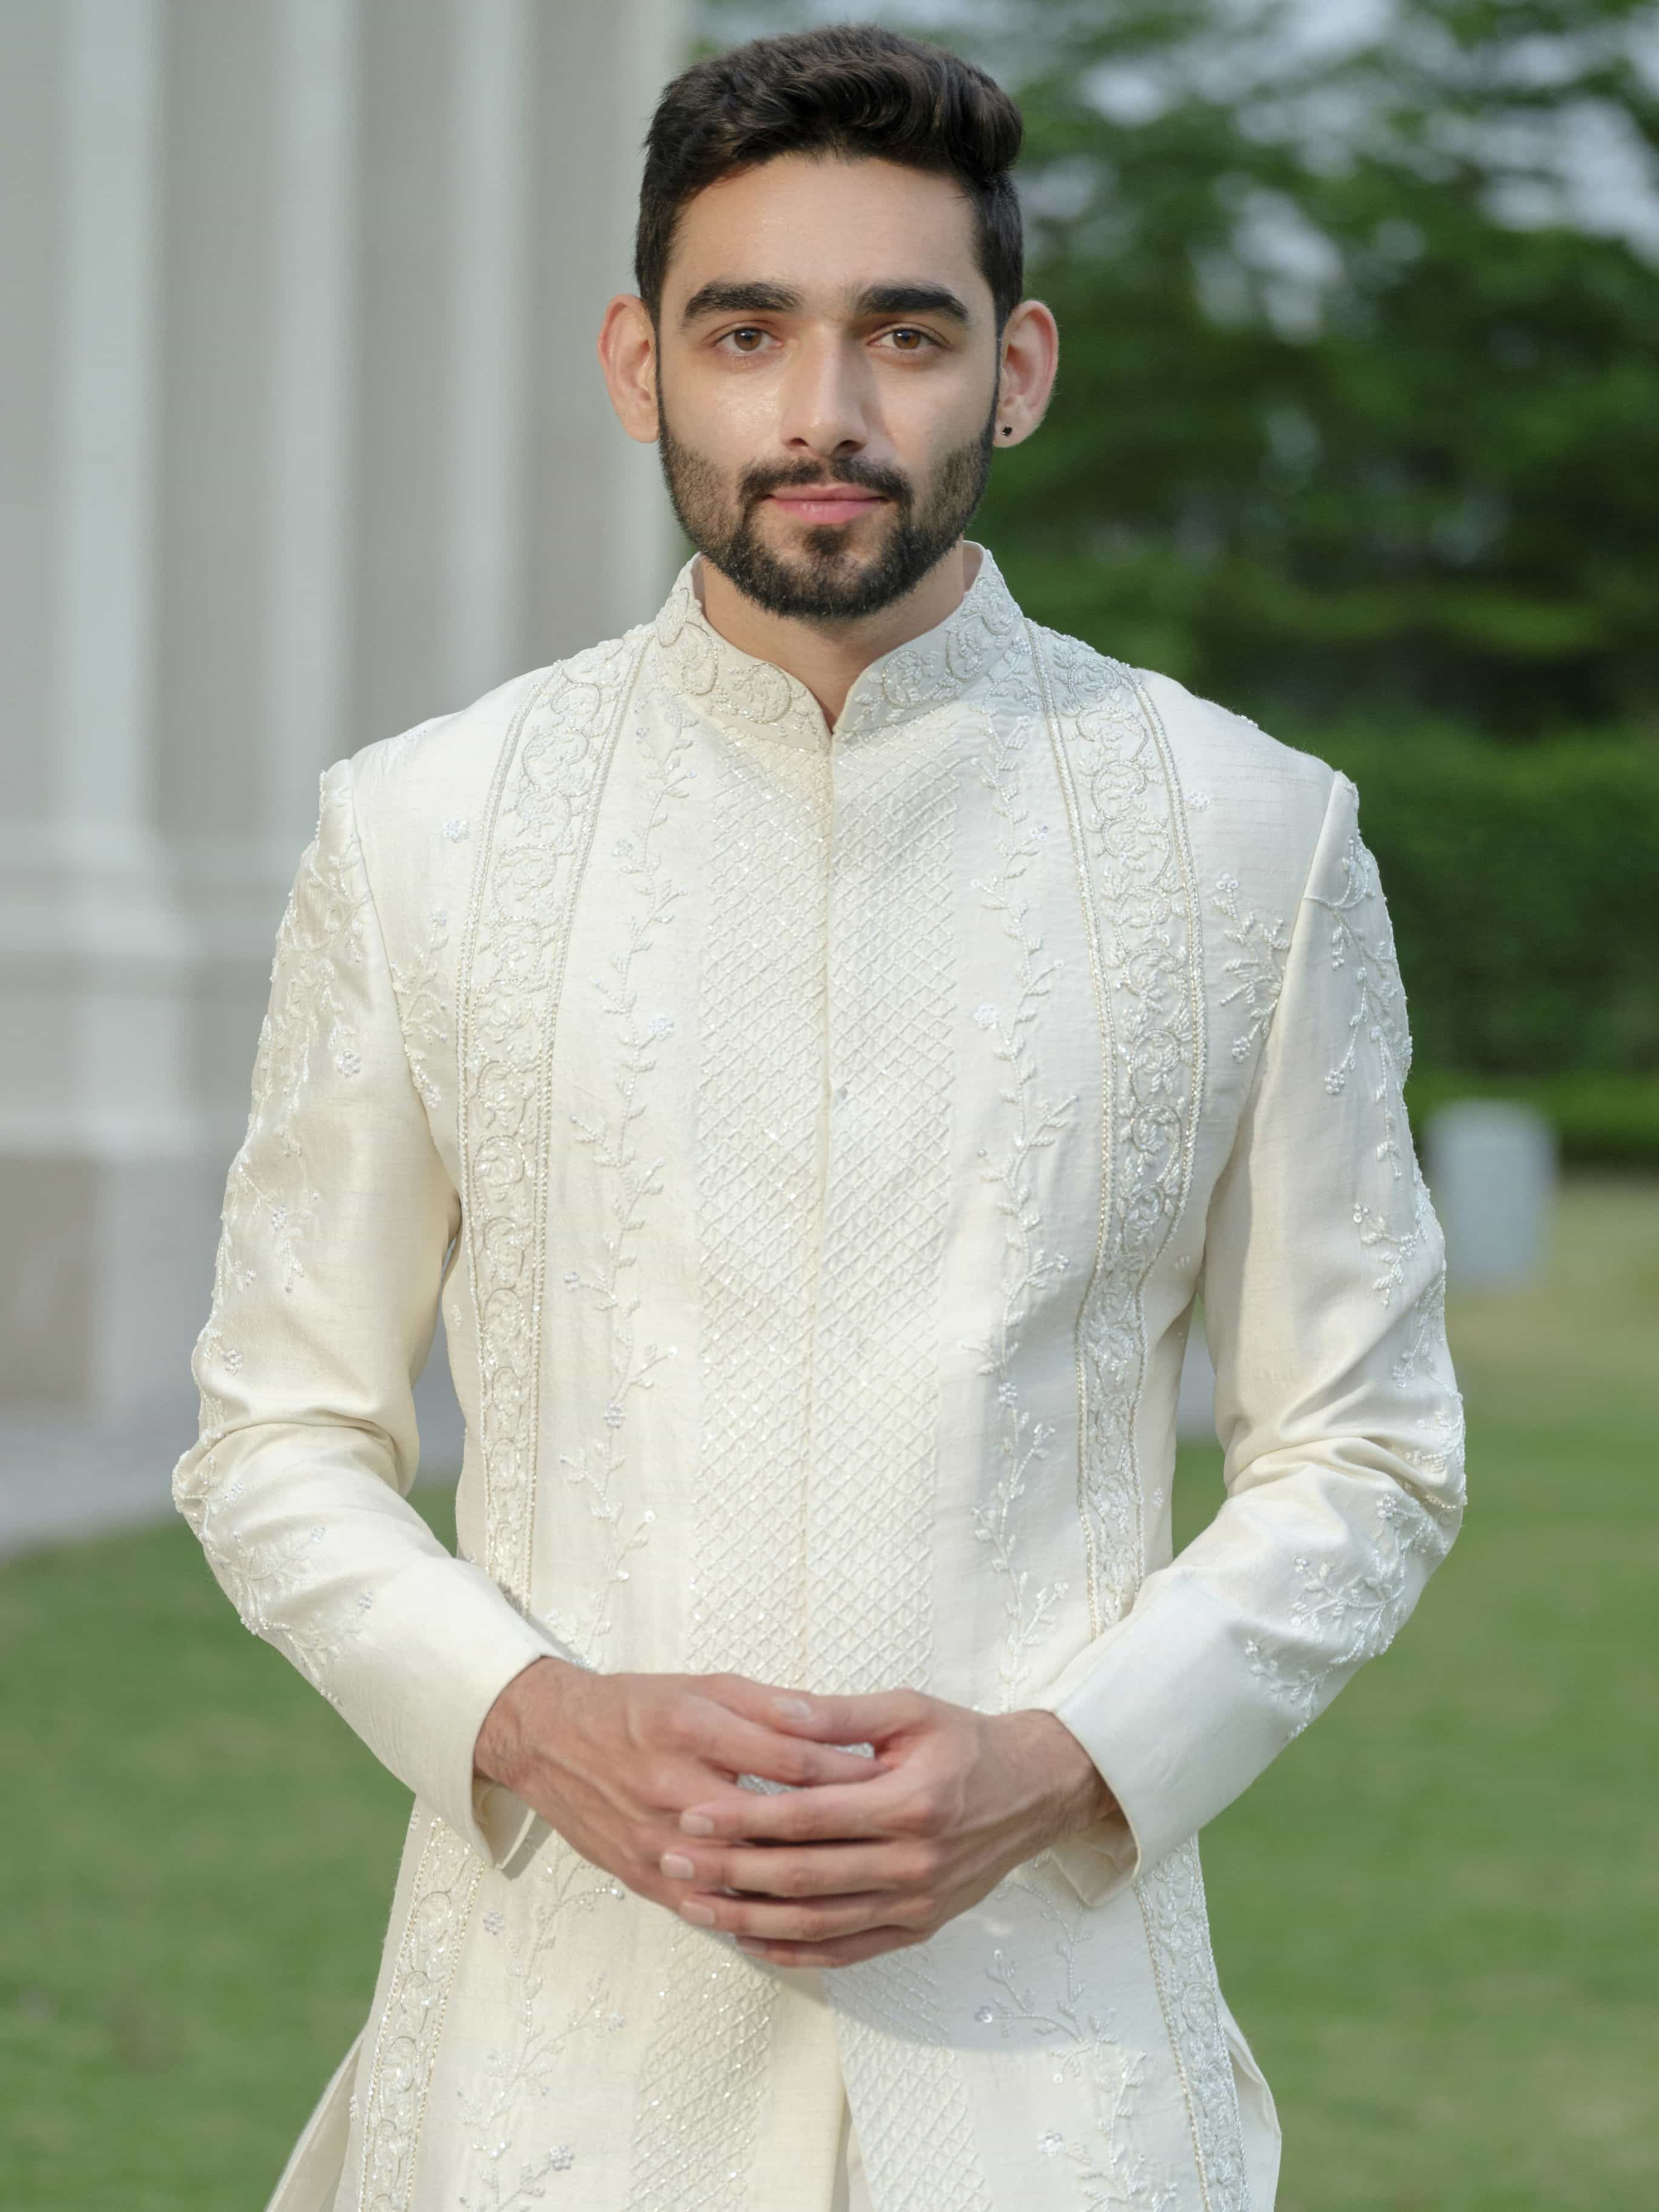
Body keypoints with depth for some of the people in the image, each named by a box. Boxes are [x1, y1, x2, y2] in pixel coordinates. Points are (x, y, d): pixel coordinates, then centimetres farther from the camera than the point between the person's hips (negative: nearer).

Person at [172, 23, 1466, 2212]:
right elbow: (277, 1440, 7)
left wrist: (1064, 1764, -10)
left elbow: (1363, 1457, 5)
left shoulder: (1252, 841, 1)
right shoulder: (419, 836, 2)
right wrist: (536, 1721, -10)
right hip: (560, 2027, 0)